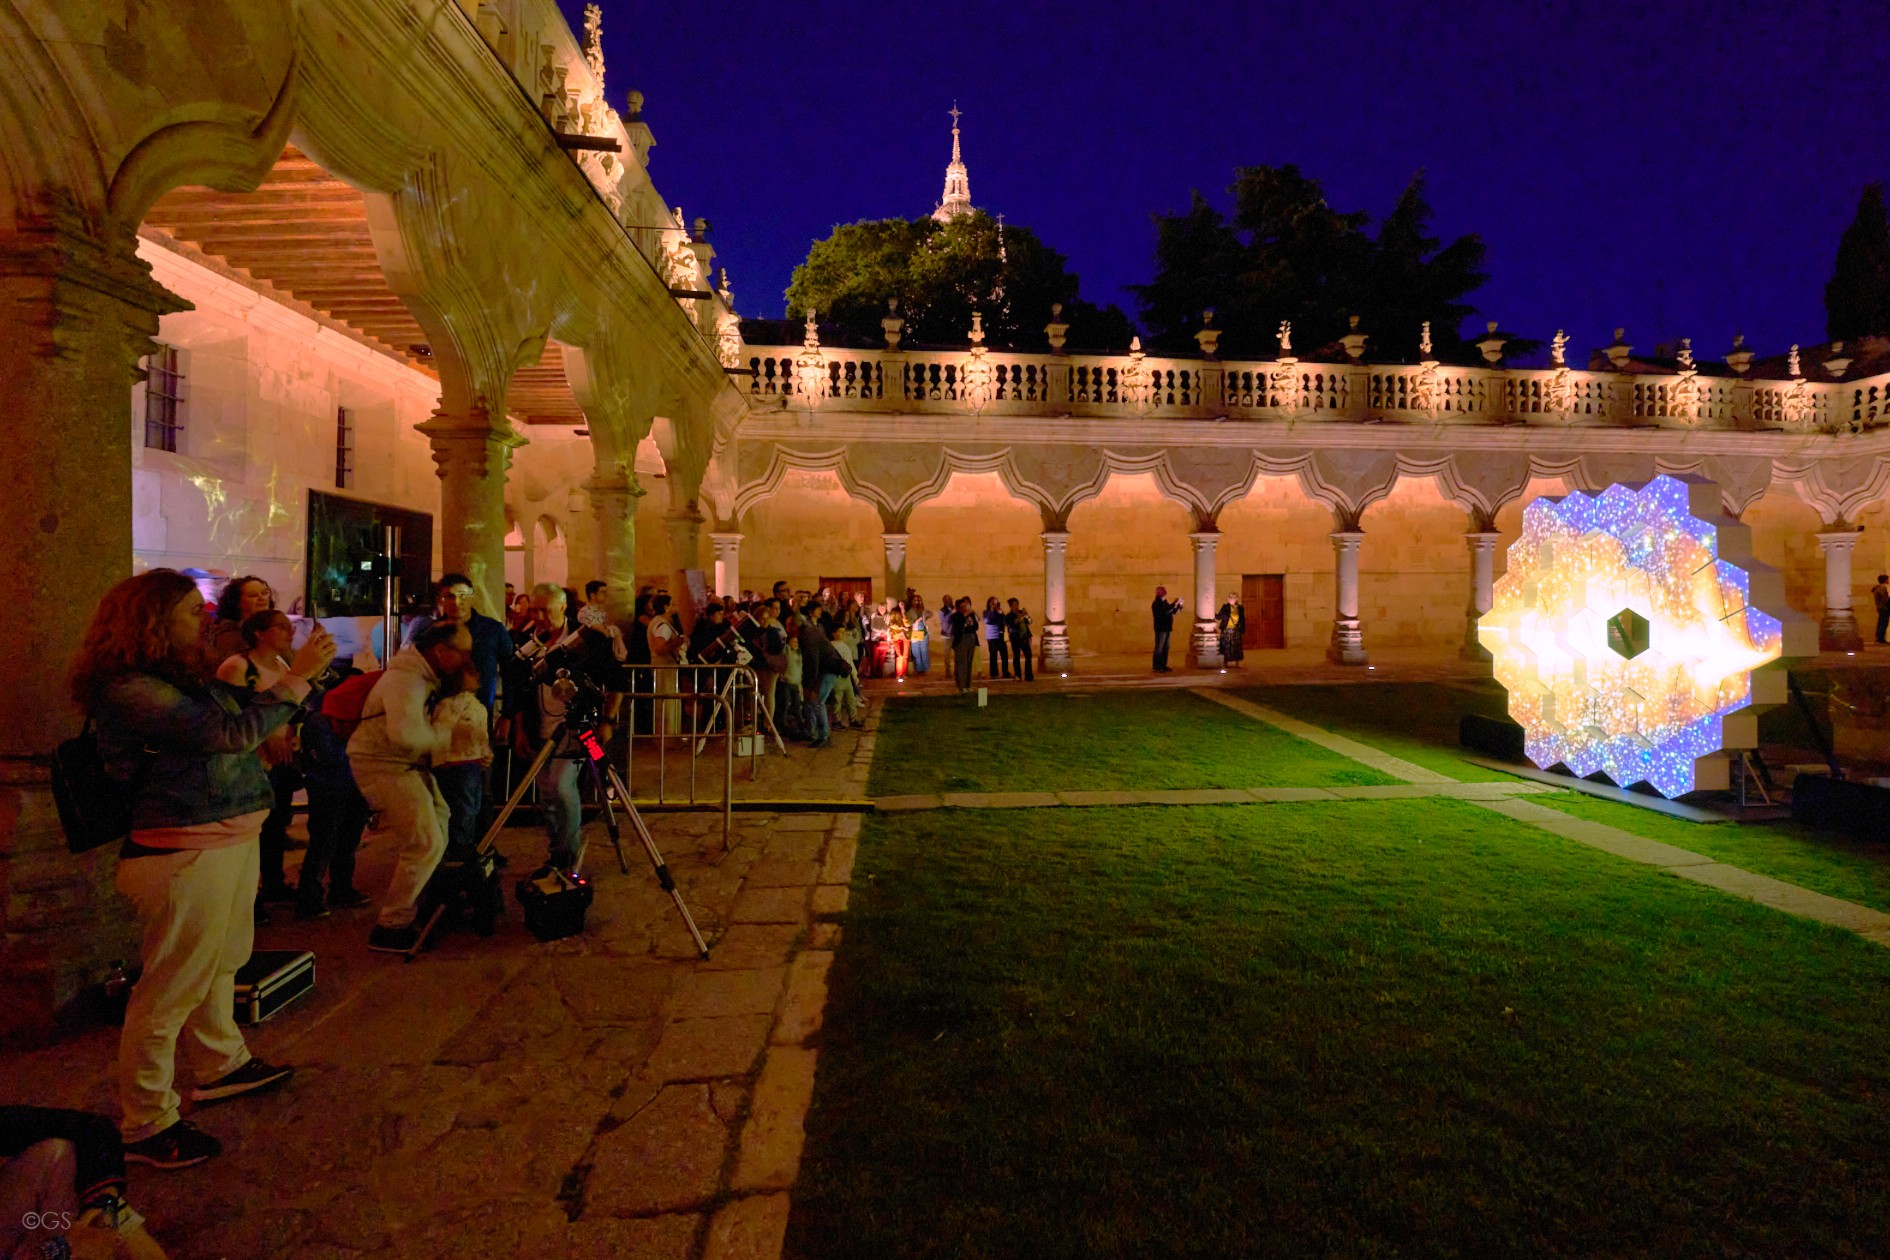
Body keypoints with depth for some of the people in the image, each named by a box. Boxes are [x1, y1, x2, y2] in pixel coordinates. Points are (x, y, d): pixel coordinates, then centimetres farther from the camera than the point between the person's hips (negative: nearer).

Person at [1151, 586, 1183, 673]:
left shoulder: (1164, 603, 16)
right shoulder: (1156, 604, -12)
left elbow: (1173, 611, 21)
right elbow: (1165, 612, -27)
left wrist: (1179, 605, 8)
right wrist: (1174, 604, -24)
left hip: (1166, 628, 9)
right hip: (1161, 628, -9)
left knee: (1166, 647, 11)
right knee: (1159, 648, -8)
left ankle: (1163, 665, 16)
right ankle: (1157, 666, -7)